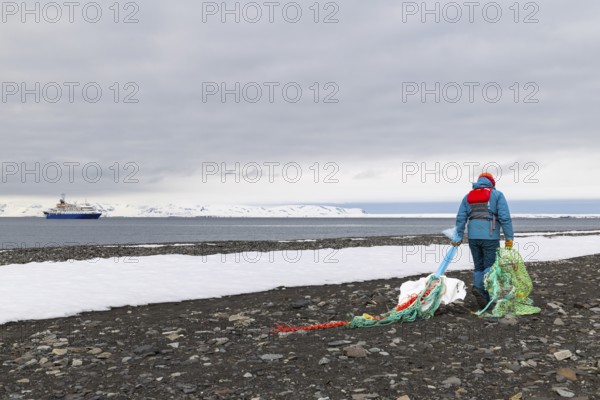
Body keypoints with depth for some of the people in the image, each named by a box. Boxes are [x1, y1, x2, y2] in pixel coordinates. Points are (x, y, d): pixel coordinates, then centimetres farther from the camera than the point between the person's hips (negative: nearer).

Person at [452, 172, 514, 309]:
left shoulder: (468, 196, 15)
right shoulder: (497, 195, 3)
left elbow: (461, 218, 5)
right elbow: (505, 217, -7)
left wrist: (459, 237, 3)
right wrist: (509, 237, -5)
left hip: (473, 237, 4)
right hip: (490, 236, -4)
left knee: (479, 267, 12)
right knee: (490, 267, 2)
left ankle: (483, 299, 9)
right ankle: (479, 288, -23)